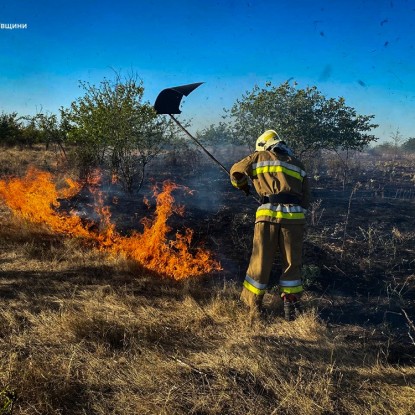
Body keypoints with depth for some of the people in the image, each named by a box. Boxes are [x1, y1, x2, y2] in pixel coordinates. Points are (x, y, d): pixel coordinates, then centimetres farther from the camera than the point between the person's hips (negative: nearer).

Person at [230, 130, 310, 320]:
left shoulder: (260, 157, 14)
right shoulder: (297, 164, 22)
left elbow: (236, 172, 19)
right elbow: (306, 199, 17)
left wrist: (243, 187, 37)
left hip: (268, 215, -1)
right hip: (294, 216, 2)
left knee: (261, 261, 8)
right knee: (292, 263, 13)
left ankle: (251, 305, 19)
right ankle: (290, 305, 14)